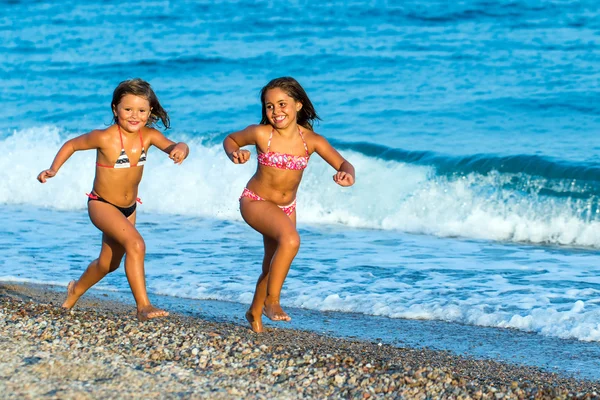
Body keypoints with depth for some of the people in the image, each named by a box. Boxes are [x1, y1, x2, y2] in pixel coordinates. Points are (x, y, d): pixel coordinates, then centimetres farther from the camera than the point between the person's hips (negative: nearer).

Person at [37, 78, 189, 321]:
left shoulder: (148, 135, -12)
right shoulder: (105, 138, -23)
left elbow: (171, 146, -21)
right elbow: (71, 145, -10)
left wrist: (180, 149, -44)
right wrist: (53, 170, -22)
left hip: (129, 208, 6)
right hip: (101, 204, -6)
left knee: (109, 262, 24)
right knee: (136, 245, -29)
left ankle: (76, 289, 52)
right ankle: (143, 306, -26)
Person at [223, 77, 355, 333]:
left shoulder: (312, 141, -12)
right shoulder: (260, 134, -18)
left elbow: (342, 164, -9)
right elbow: (230, 139, 0)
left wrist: (346, 175, -32)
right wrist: (234, 155, -22)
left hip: (286, 207, 5)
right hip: (256, 202, -5)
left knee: (274, 263, 16)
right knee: (290, 240, -31)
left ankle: (255, 312, 41)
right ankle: (271, 300, -16)